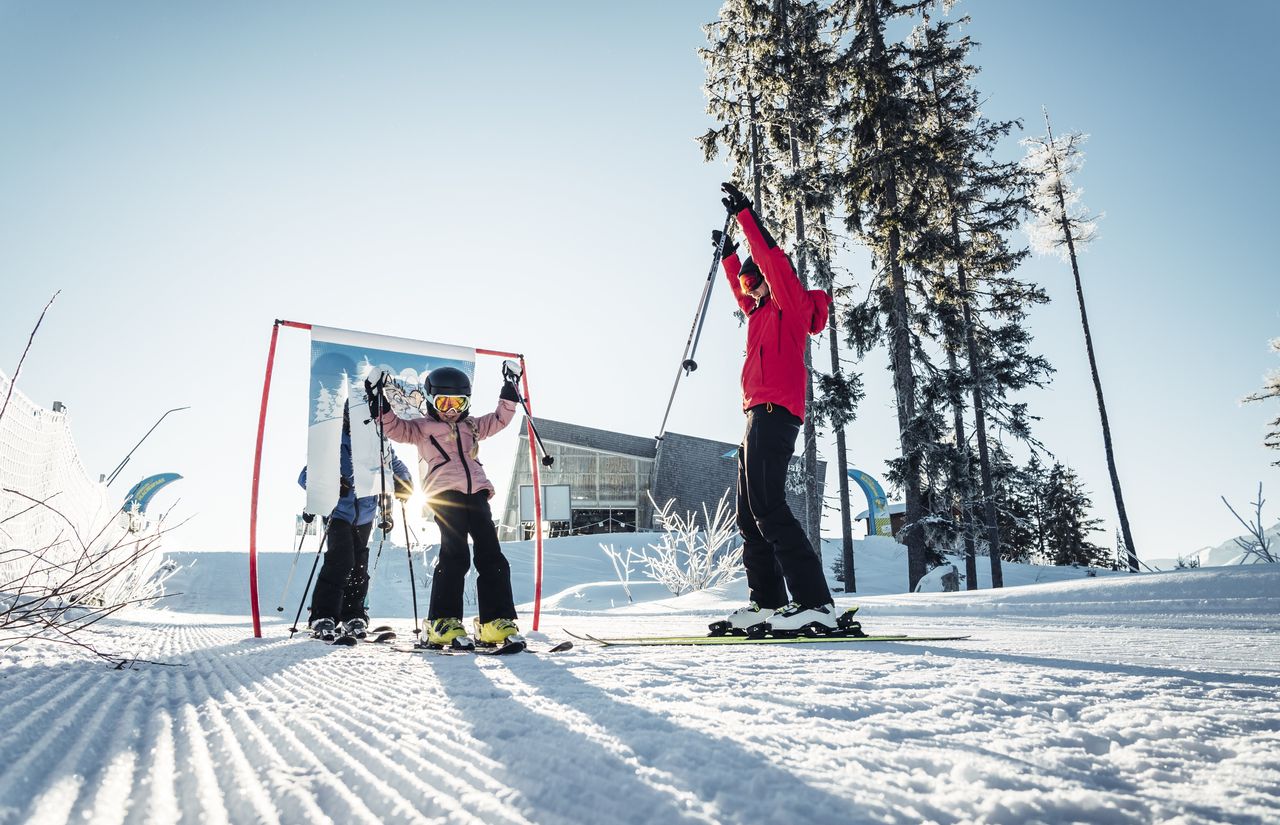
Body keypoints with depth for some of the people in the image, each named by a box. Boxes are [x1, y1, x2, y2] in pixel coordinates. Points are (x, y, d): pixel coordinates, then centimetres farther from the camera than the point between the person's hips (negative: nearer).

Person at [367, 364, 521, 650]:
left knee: (492, 556, -2)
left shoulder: (472, 426, 30)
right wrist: (382, 409, -7)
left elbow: (499, 420, 36)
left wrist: (509, 396, 28)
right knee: (454, 555, -14)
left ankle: (497, 622, 0)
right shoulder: (422, 427, 16)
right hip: (445, 493, -5)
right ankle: (443, 623, -8)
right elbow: (397, 429, 6)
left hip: (476, 492, 5)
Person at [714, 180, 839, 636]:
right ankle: (768, 604, 8)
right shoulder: (765, 312, 27)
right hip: (759, 415, 10)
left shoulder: (792, 302, 3)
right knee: (750, 516, 7)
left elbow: (771, 257, -11)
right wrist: (728, 254, 53)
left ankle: (816, 603, -21)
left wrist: (745, 214, -9)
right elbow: (742, 292, 46)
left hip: (774, 411, -10)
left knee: (768, 509, -19)